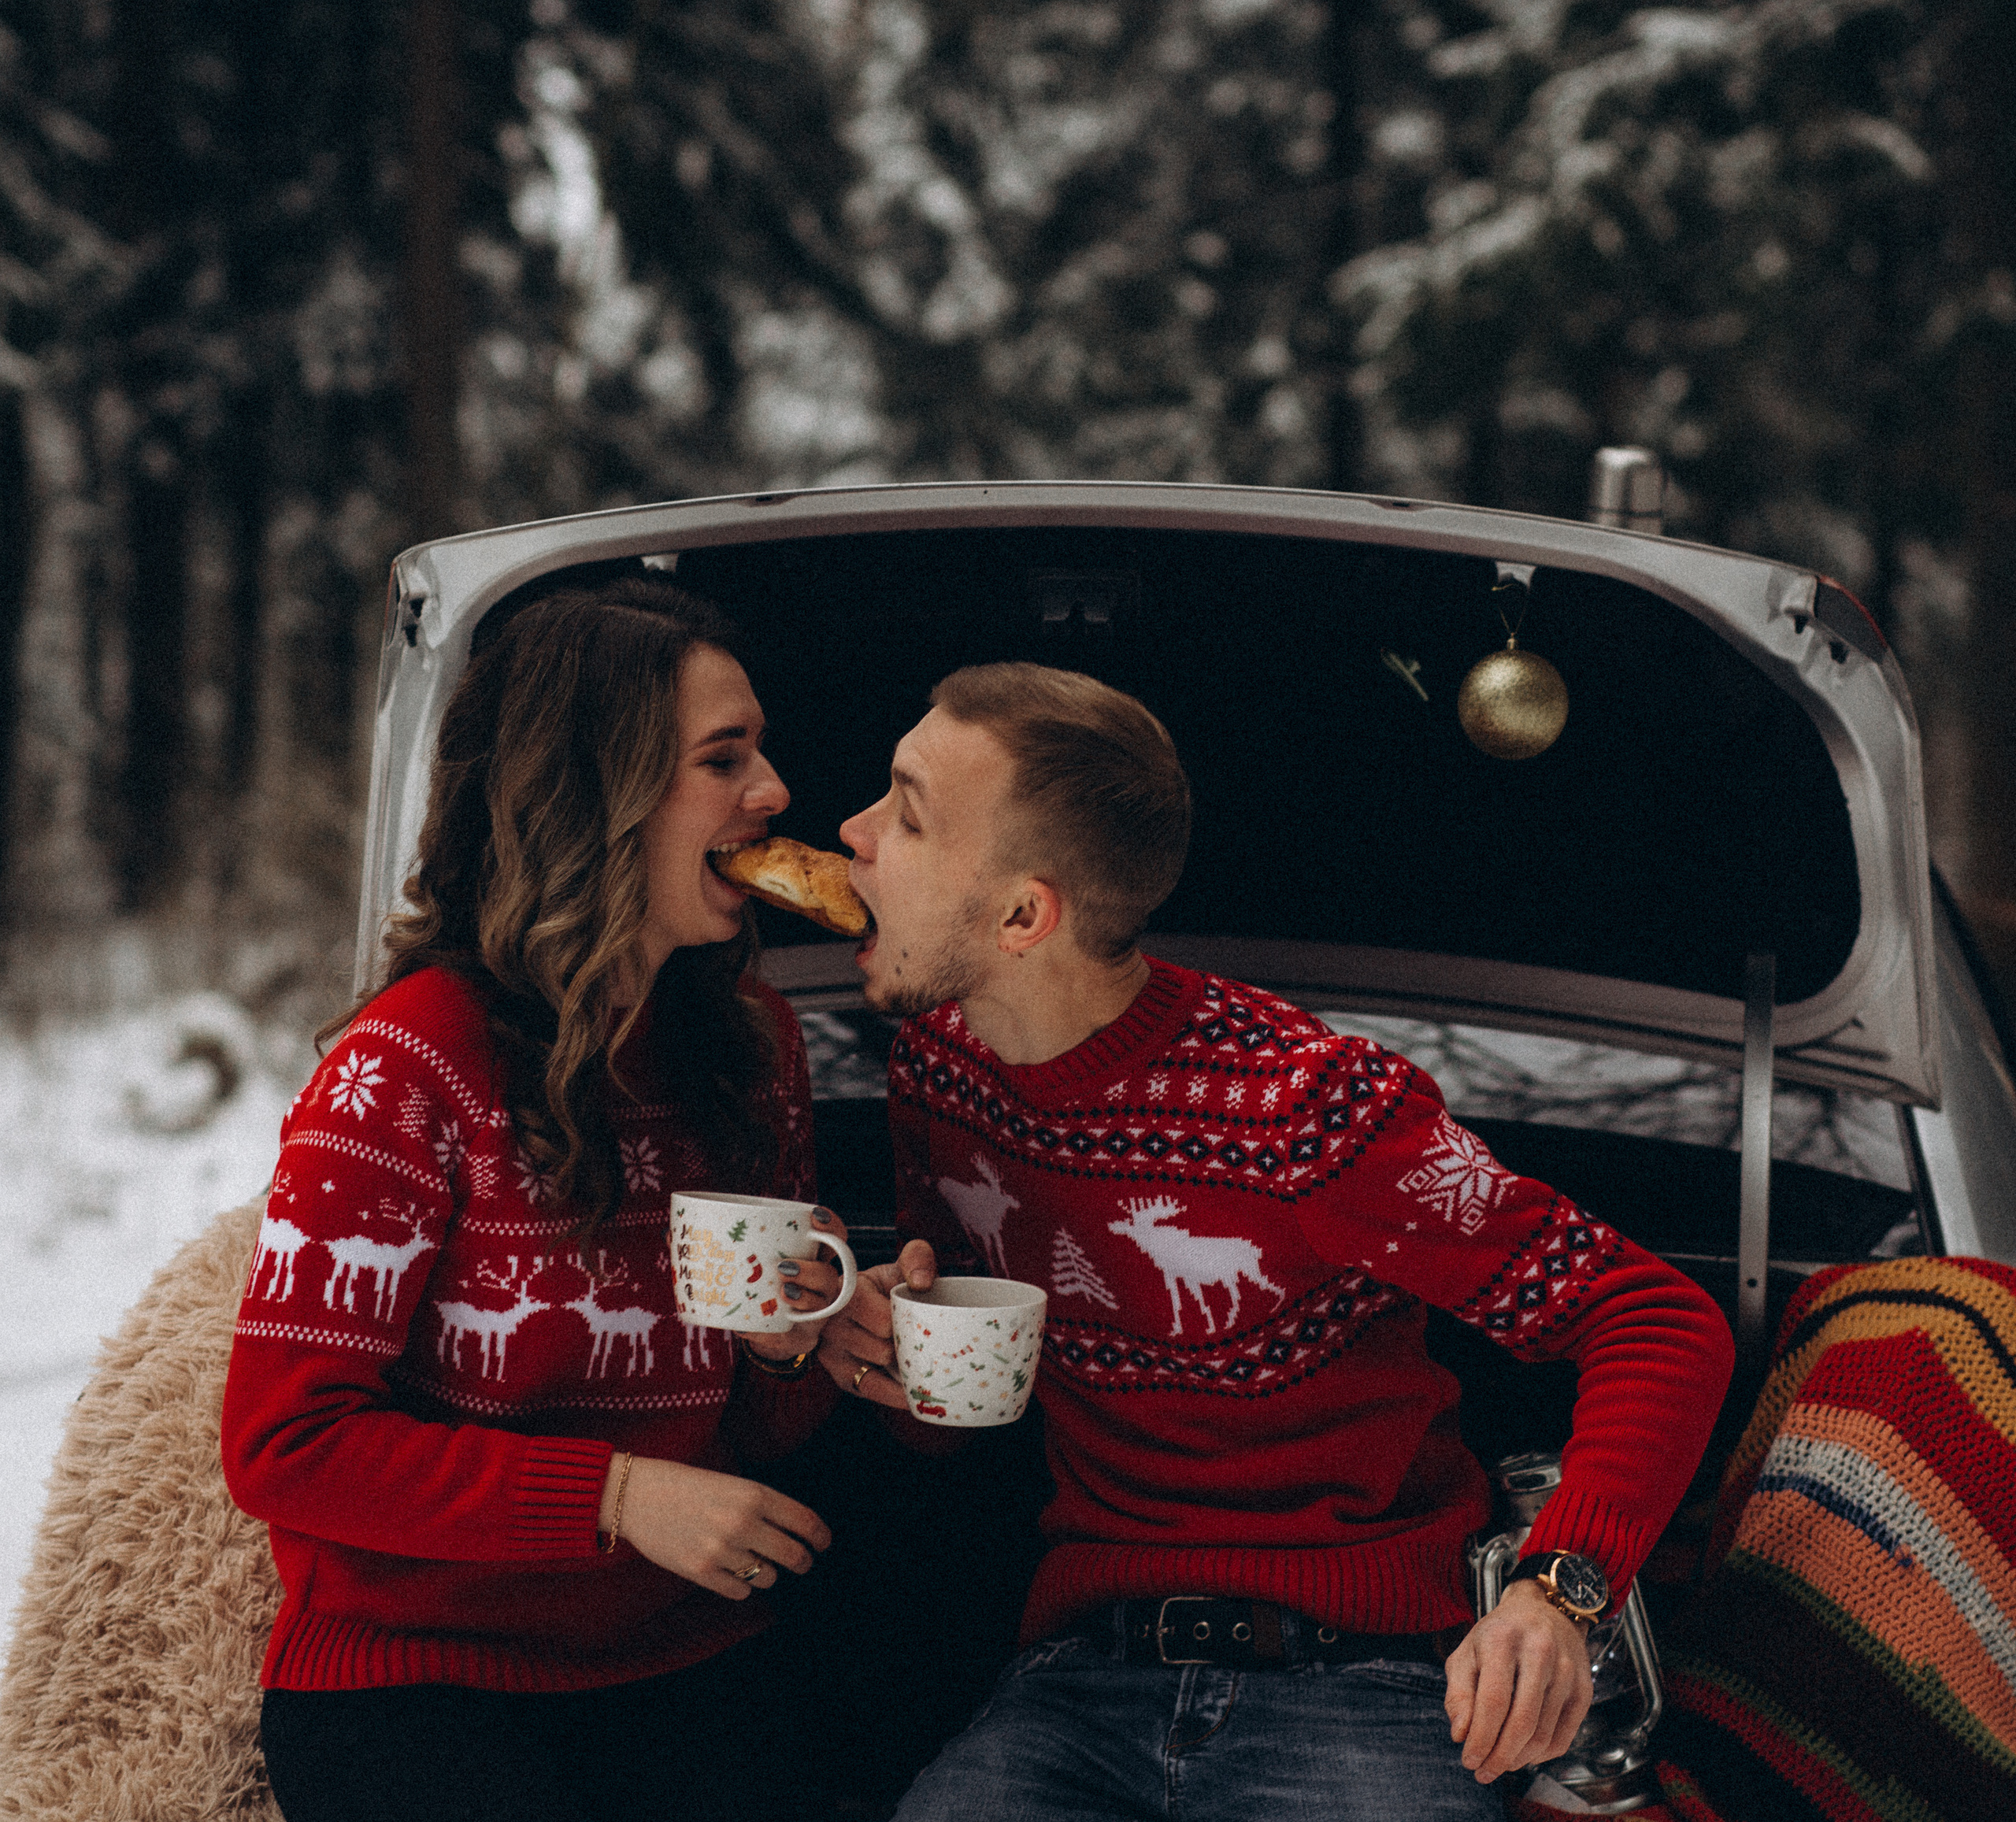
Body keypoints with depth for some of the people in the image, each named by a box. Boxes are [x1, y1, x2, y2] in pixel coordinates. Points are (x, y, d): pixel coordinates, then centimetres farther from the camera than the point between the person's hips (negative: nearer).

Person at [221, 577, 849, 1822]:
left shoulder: (756, 1044, 8)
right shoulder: (414, 1066, -11)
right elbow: (285, 1441, -14)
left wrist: (792, 1354, -6)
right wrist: (619, 1497, -18)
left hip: (684, 1670, 5)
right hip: (412, 1675, -4)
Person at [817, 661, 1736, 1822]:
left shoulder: (1303, 1107, -16)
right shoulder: (938, 1056, 3)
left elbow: (1664, 1325, -15)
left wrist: (1557, 1590, -32)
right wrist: (884, 1337, -2)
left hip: (1357, 1681, -4)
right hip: (1086, 1671, 4)